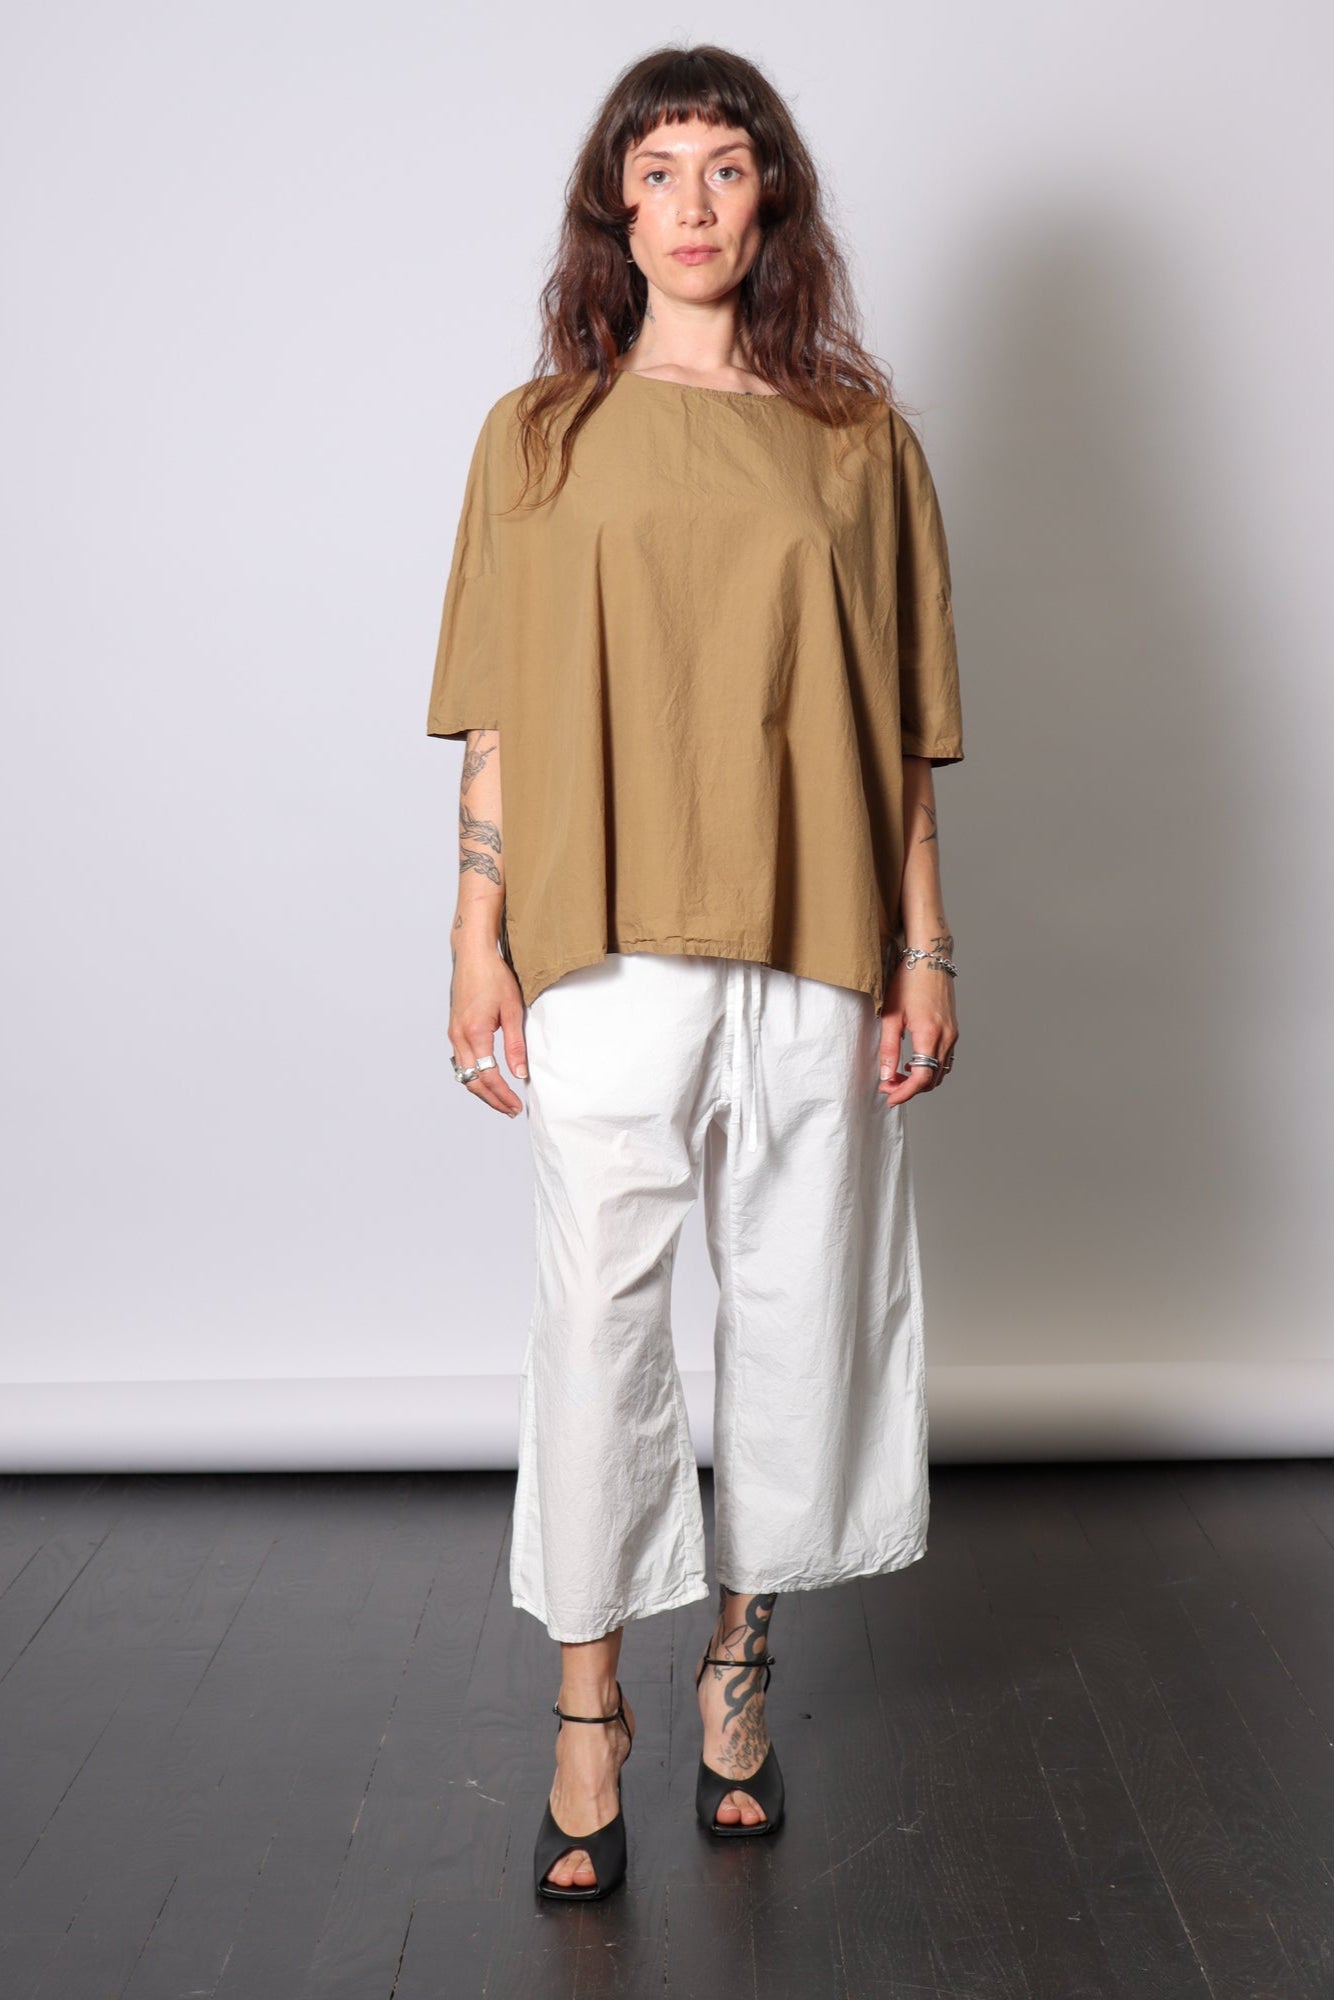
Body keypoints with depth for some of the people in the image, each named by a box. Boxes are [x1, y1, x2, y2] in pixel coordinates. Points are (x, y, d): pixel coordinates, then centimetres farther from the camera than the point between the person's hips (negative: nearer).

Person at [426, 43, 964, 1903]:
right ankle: (591, 1704, 11)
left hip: (810, 945, 2)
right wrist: (479, 944, -1)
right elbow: (499, 721, 5)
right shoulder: (540, 435, 8)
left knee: (797, 1306, 7)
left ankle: (743, 1661, 25)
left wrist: (925, 946, 4)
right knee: (599, 1309, -2)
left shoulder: (857, 433, 10)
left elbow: (900, 724, 8)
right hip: (607, 944, -1)